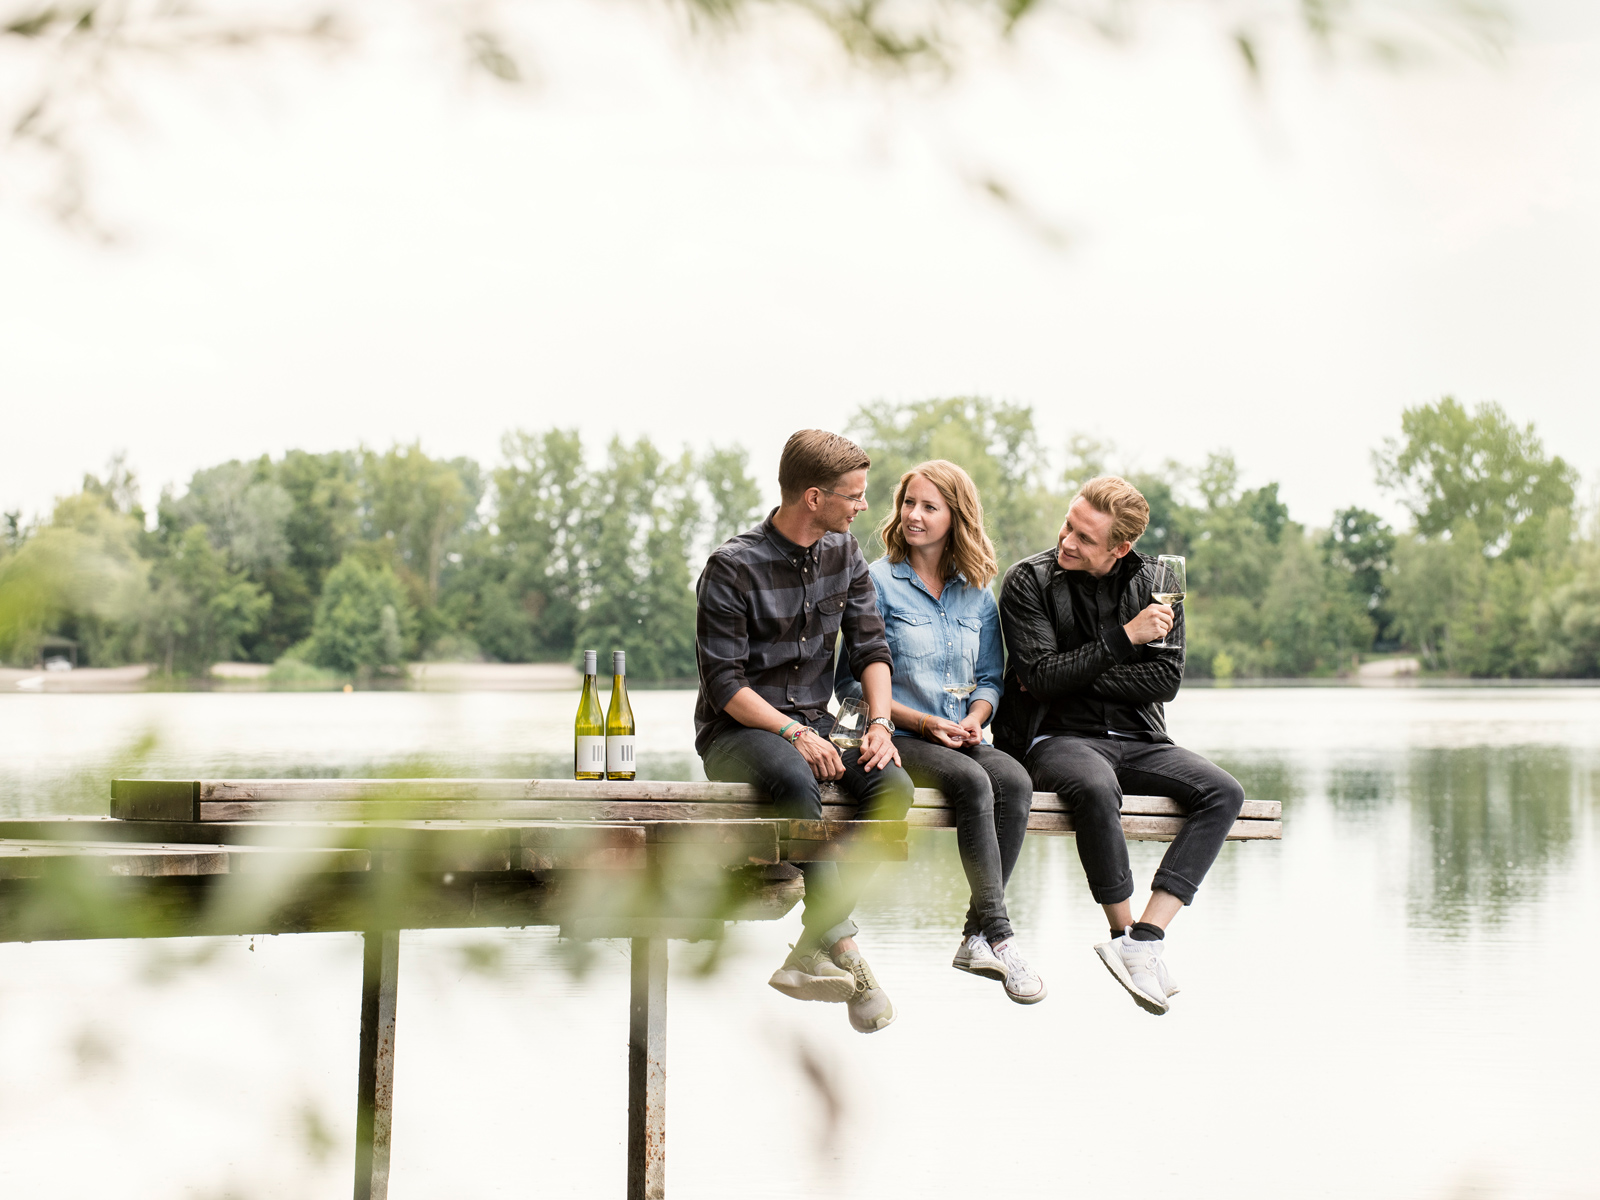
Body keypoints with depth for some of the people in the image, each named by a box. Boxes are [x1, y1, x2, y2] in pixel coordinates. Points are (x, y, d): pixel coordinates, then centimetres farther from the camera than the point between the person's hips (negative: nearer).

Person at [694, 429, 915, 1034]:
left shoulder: (844, 554, 7)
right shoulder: (733, 568, -13)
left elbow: (870, 647, 7)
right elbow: (723, 684, -15)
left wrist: (880, 721, -11)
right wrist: (794, 733, -27)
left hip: (813, 724, 6)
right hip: (737, 730, -6)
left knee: (892, 786, -25)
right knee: (796, 780, -40)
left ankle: (811, 954, -24)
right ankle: (845, 950, -36)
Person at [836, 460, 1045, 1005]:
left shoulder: (977, 592, 14)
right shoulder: (878, 582, 0)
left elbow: (990, 676, 19)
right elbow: (851, 682, -3)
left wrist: (975, 716, -4)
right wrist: (920, 721, -13)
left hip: (961, 739, 4)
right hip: (897, 737, -4)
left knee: (1015, 781, -28)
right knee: (972, 782, -33)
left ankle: (977, 937, -23)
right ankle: (1000, 936, -29)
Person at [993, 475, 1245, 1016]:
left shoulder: (1152, 583, 7)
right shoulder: (1030, 581, -3)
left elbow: (1166, 680, -1)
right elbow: (1043, 676, -13)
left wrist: (1075, 678, -9)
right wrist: (1126, 637, -18)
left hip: (1137, 741, 4)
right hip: (1057, 738, -4)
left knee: (1224, 792, -21)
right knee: (1096, 786, -39)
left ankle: (1144, 936, -26)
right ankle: (1126, 932, -21)